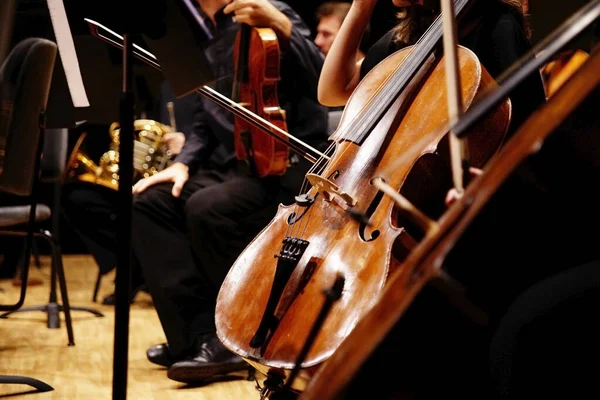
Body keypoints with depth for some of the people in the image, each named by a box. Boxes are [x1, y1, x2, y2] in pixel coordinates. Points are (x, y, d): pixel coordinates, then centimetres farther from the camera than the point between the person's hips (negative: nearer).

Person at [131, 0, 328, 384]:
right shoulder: (206, 39, 16)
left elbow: (321, 82, -21)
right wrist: (184, 164, 1)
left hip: (287, 168, -8)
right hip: (230, 167, 8)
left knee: (207, 208, -31)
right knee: (149, 203, -10)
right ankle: (203, 334, -13)